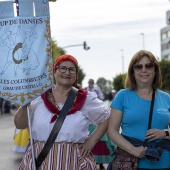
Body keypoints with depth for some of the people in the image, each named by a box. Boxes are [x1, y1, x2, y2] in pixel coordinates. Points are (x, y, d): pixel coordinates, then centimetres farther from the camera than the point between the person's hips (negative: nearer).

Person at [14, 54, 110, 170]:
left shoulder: (86, 99, 4)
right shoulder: (39, 97, 5)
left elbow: (106, 118, 14)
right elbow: (20, 124, 5)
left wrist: (92, 139, 2)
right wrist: (24, 104, -12)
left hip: (73, 161, 0)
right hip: (40, 159, 1)